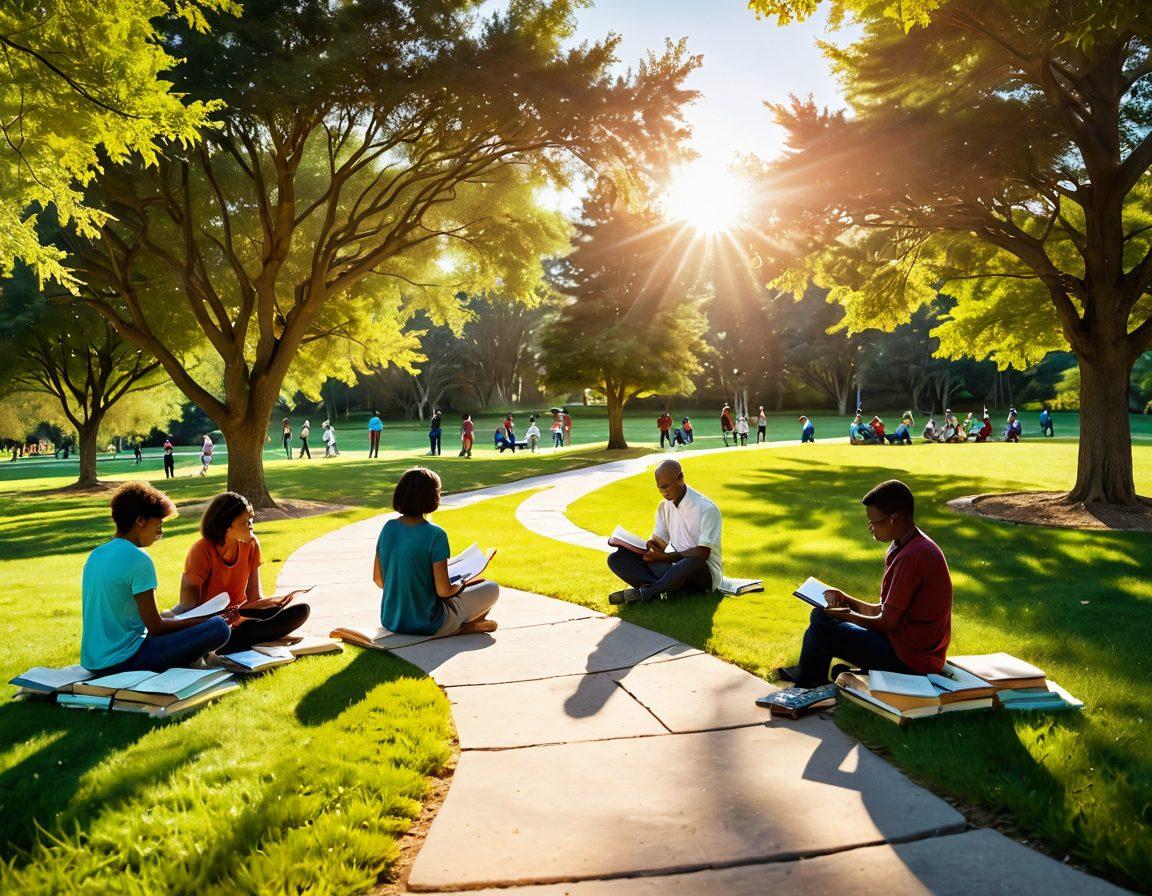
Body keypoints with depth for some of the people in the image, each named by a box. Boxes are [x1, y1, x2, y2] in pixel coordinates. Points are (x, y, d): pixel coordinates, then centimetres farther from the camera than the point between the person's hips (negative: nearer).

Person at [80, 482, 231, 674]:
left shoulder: (95, 555, 11)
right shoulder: (138, 559, -15)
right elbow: (155, 628, -14)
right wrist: (200, 621, 0)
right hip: (123, 661, -9)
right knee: (219, 626, -14)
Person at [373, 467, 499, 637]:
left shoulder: (388, 528, -3)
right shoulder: (435, 535, -20)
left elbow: (378, 580, 5)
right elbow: (443, 590, -19)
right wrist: (460, 585, 2)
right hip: (426, 625, -6)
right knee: (492, 589, 10)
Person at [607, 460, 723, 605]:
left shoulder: (705, 509, -13)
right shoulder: (665, 506, 9)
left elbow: (703, 554, -18)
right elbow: (659, 542, 10)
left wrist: (665, 557, -23)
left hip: (705, 573, -6)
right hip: (673, 565, 7)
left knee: (692, 564, -45)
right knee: (616, 558, -11)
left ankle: (643, 593, -27)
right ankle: (668, 587, -31)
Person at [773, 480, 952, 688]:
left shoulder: (912, 556, -24)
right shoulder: (914, 546, 8)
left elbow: (887, 623, -19)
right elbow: (883, 612, 13)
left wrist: (847, 616, -4)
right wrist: (846, 600, 4)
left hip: (909, 659, -10)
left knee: (822, 622, -8)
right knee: (821, 614, 12)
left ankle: (807, 682, 16)